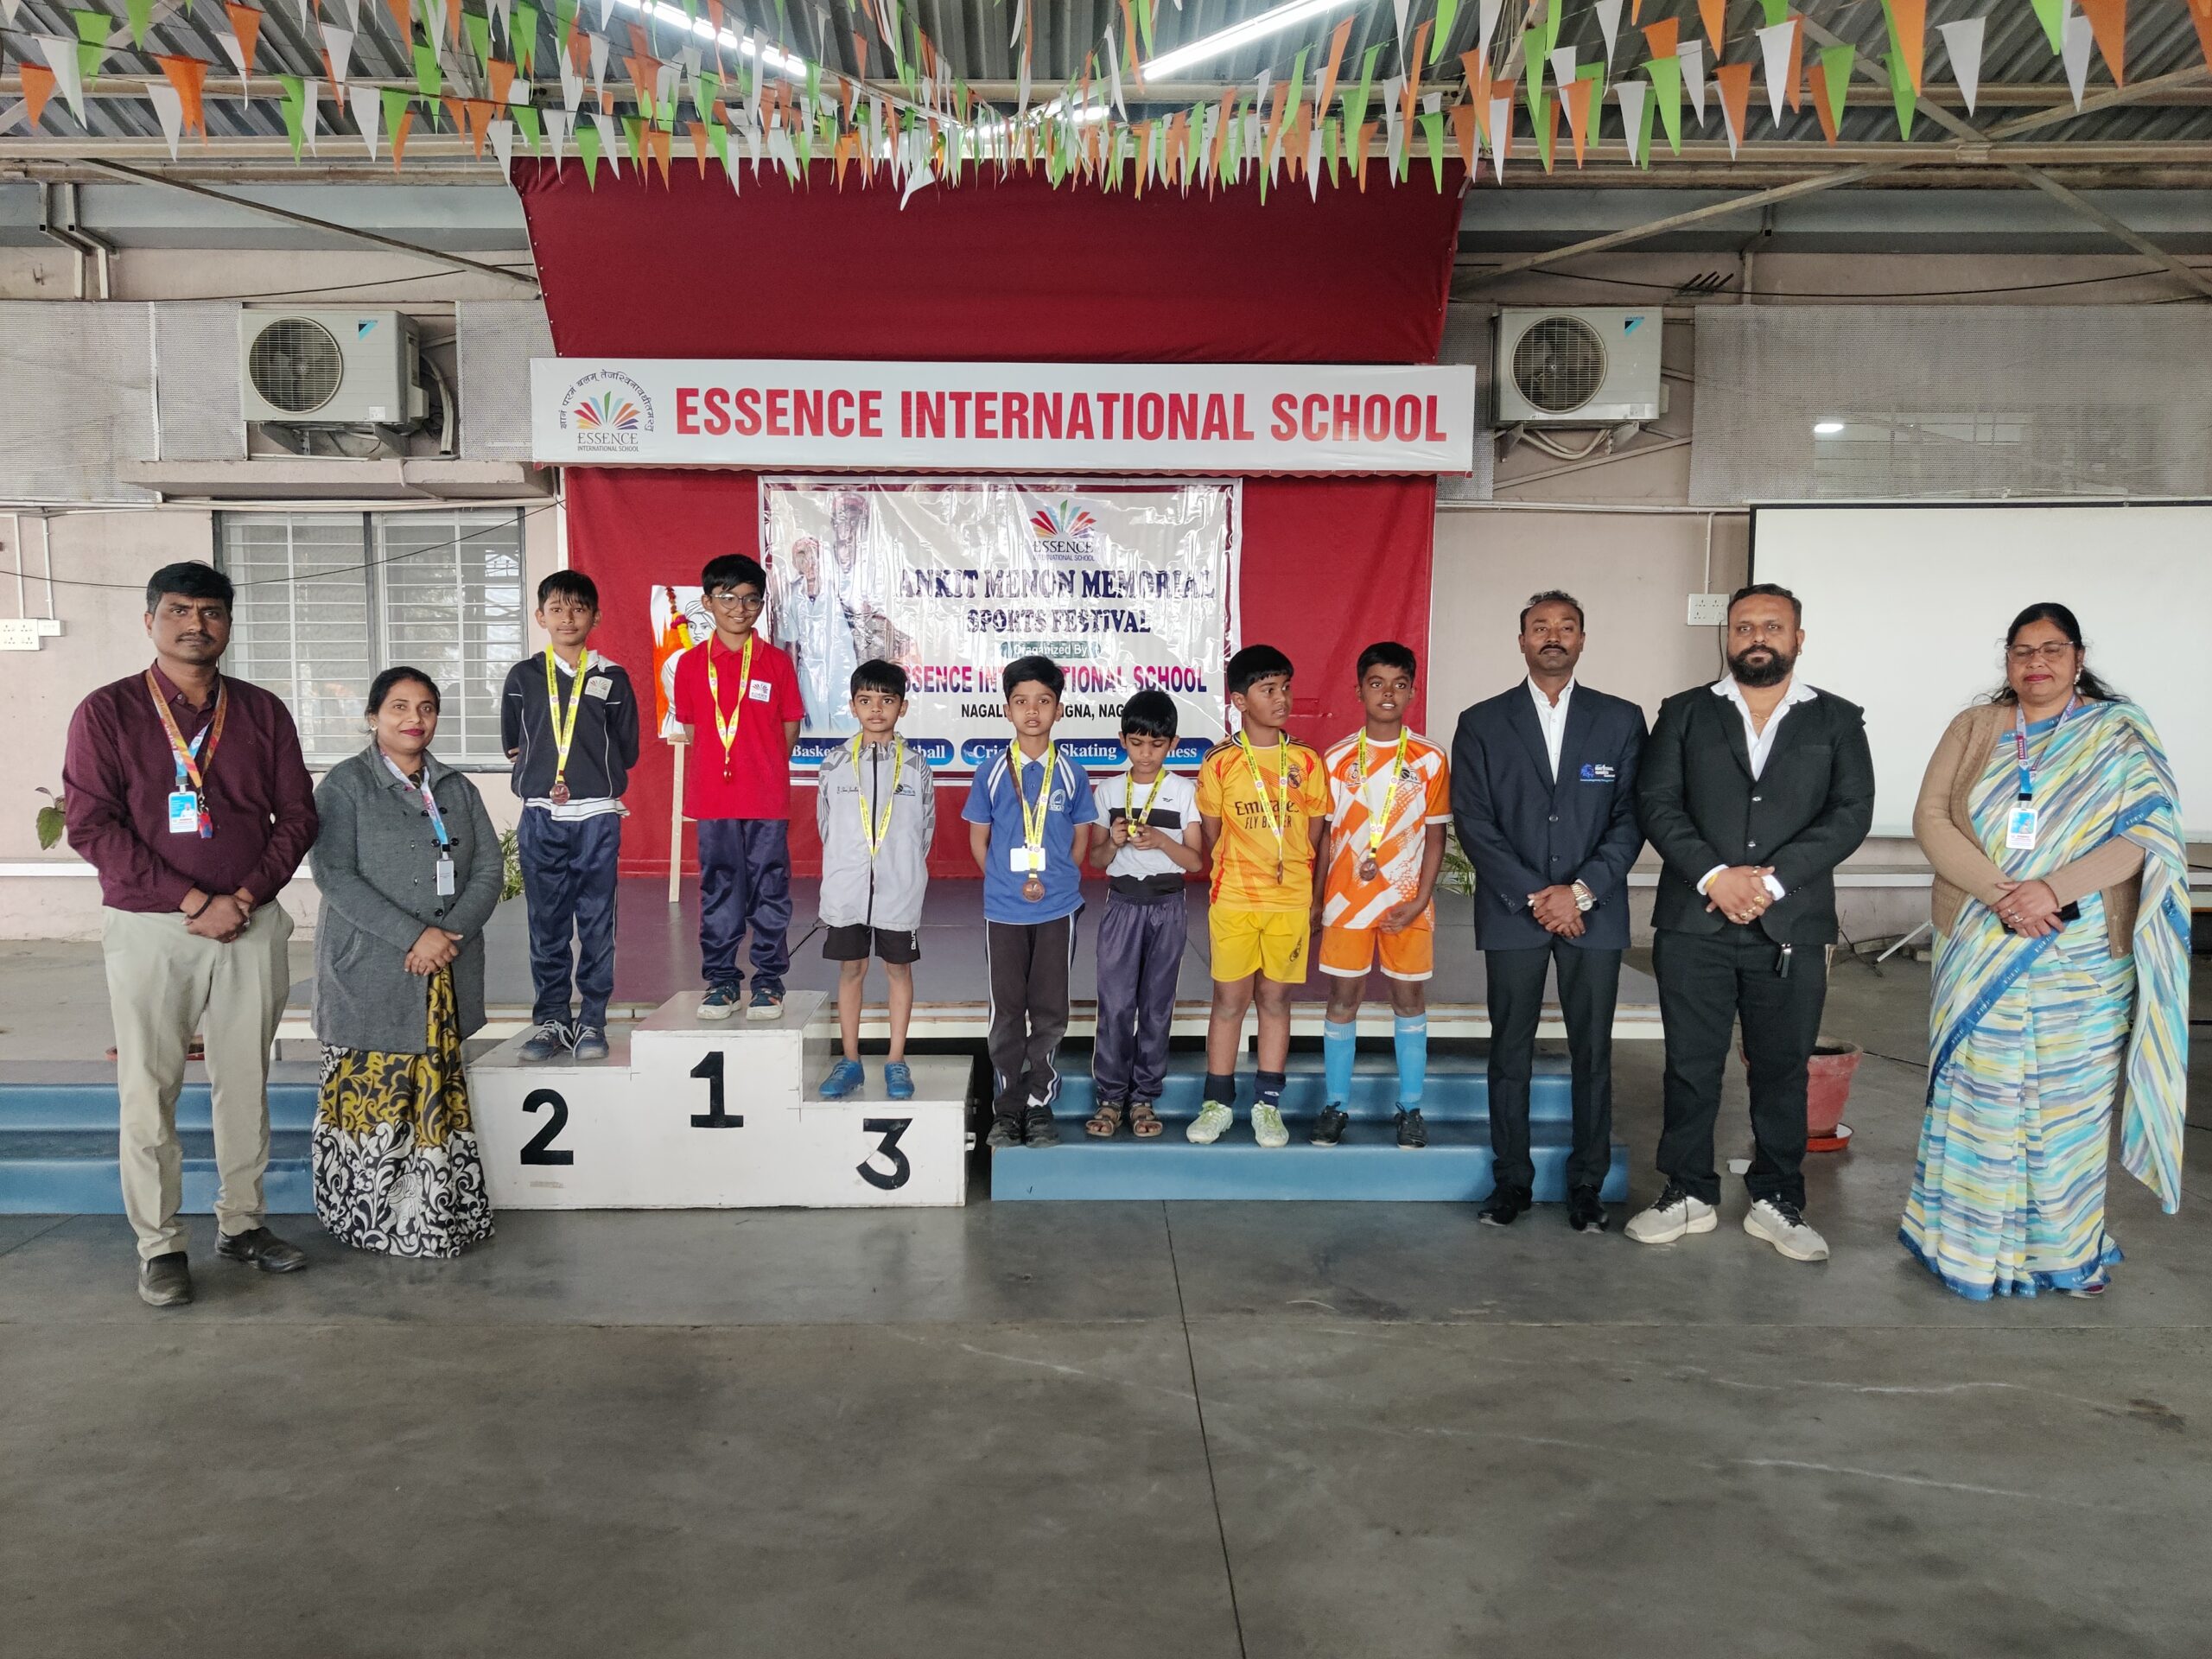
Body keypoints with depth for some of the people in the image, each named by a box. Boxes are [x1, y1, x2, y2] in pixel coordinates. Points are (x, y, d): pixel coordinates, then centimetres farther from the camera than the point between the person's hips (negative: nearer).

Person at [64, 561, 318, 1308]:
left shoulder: (262, 712, 7)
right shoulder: (106, 712, -2)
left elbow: (297, 815, 6)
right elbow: (91, 825, -9)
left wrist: (246, 895, -8)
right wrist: (194, 901, -15)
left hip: (251, 926, 3)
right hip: (148, 929, -2)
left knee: (245, 1082, 10)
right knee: (150, 1090, 2)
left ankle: (241, 1223, 23)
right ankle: (159, 1245, 14)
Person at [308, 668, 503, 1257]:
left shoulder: (456, 788, 13)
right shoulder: (345, 785, -1)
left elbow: (490, 867, 6)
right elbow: (336, 876, -11)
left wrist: (449, 933, -11)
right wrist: (415, 935, -18)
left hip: (445, 976, 4)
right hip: (370, 976, -4)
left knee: (439, 1098, 7)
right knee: (373, 1099, -1)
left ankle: (440, 1214, 15)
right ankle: (372, 1220, 11)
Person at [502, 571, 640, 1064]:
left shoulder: (612, 678, 5)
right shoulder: (523, 677, 8)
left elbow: (627, 751, 7)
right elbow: (512, 746, 15)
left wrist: (586, 778, 2)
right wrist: (543, 778, 6)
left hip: (597, 816, -1)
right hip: (540, 818, 1)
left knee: (596, 922, 3)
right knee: (546, 924, 6)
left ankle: (592, 1021, 11)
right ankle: (550, 1019, 15)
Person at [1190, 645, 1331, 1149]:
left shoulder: (1306, 762, 2)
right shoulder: (1219, 763, -2)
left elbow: (1314, 836, 8)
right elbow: (1213, 834, 7)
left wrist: (1311, 895, 4)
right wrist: (1227, 881, 6)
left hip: (1291, 900, 1)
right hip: (1233, 899, -1)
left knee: (1275, 998, 7)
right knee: (1229, 999, 3)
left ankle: (1268, 1104, 17)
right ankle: (1217, 1102, 14)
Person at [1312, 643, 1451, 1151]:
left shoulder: (1429, 760, -1)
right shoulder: (1337, 759, 1)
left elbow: (1435, 836, 0)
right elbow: (1326, 836, 5)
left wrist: (1419, 901, -9)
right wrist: (1317, 899, 1)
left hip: (1406, 902, 0)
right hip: (1346, 900, 0)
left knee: (1409, 999, 7)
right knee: (1342, 999, 5)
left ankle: (1410, 1108, 17)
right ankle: (1335, 1106, 15)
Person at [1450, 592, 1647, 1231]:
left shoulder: (1622, 720, 6)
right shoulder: (1481, 723, 3)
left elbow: (1632, 817, 1)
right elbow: (1473, 821, -3)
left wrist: (1582, 891, -11)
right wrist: (1534, 897, -11)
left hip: (1594, 912, 1)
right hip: (1511, 913, 0)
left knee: (1592, 1052, 6)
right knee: (1511, 1051, 6)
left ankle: (1587, 1184, 18)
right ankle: (1512, 1179, 18)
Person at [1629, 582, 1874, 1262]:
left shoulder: (1837, 720, 8)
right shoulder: (1686, 713, 8)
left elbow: (1851, 812, -2)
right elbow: (1657, 802, -1)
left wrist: (1772, 881, -14)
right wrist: (1715, 876, -14)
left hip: (1792, 928, 0)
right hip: (1694, 922, 0)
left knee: (1782, 1071, 8)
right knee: (1690, 1067, 7)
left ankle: (1776, 1202, 22)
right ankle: (1689, 1194, 20)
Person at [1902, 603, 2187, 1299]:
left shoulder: (2121, 735, 3)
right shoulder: (1973, 729, 6)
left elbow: (2145, 832, -6)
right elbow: (1931, 818, -2)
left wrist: (2052, 889, -19)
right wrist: (1999, 893, -16)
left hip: (2085, 956, -1)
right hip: (1980, 948, 1)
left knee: (2072, 1098, 5)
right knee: (1977, 1093, 4)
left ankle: (2066, 1248, 19)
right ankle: (1969, 1239, 17)